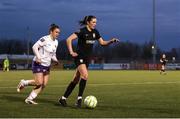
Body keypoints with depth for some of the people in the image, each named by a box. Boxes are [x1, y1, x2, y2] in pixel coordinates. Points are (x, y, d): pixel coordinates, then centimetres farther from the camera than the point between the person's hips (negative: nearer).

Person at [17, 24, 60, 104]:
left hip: (47, 65, 8)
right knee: (39, 83, -15)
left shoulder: (56, 42, 8)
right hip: (38, 64, -8)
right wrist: (38, 57, -33)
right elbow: (34, 47, -23)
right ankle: (23, 83, 11)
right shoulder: (45, 39, -16)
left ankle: (29, 99, 7)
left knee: (44, 85, -1)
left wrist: (55, 60, -1)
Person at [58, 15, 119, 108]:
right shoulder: (82, 31, -13)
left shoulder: (95, 32, 8)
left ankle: (63, 98, 17)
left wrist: (111, 41, -2)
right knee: (85, 75, -26)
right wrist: (71, 52, -18)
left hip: (87, 58, 7)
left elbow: (102, 43, 15)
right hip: (80, 57, -7)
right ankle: (79, 98, -20)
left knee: (76, 80, 8)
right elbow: (69, 39, -17)